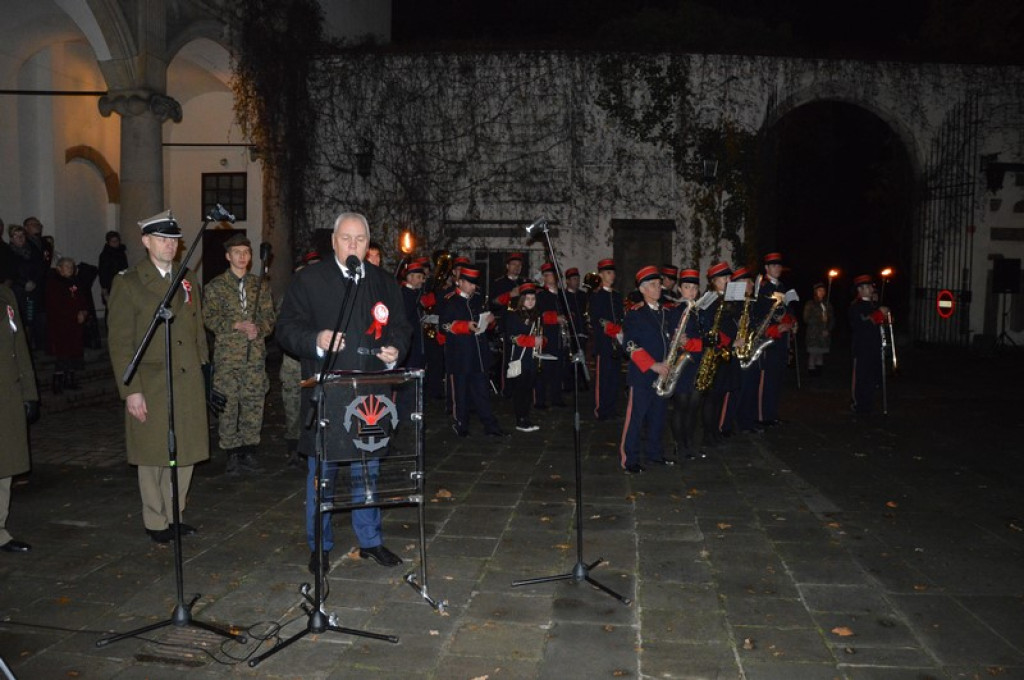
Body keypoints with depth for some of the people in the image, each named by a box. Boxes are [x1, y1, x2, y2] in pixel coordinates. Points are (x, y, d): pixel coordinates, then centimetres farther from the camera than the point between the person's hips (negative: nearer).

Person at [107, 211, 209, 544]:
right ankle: (156, 522, 20)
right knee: (155, 457, 5)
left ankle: (175, 515, 26)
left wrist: (202, 370, 11)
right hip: (150, 387, -5)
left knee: (184, 453, 10)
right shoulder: (127, 283, -4)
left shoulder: (188, 280, 12)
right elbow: (120, 341, -7)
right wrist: (131, 390, -12)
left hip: (189, 384, 5)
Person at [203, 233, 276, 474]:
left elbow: (270, 316, 11)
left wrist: (259, 327, -10)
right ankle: (232, 454, 7)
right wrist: (238, 325, -14)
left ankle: (249, 452, 15)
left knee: (254, 404, 3)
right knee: (228, 405, -2)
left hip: (255, 354, 2)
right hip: (227, 355, -2)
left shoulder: (260, 284, 13)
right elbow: (210, 318, -1)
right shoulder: (216, 286, 5)